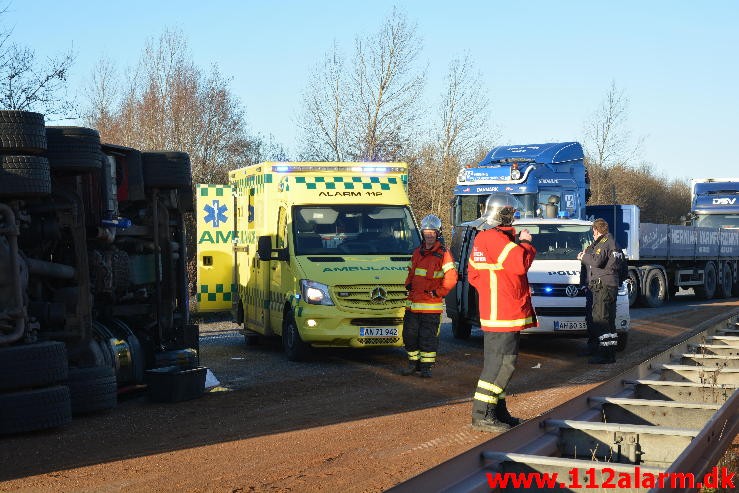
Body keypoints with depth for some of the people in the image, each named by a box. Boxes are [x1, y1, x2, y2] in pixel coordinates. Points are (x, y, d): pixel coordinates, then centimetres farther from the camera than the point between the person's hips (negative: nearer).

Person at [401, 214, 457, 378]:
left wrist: (438, 292, -13)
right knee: (410, 335, 9)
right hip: (413, 303, 6)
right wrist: (408, 285, 11)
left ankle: (426, 366, 7)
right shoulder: (417, 252, 14)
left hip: (432, 305, -6)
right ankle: (413, 363, 23)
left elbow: (451, 277, -11)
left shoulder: (443, 254, -6)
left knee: (429, 337, -1)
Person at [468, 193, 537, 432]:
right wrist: (526, 243, -8)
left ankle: (498, 411, 23)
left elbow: (473, 274, 23)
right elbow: (520, 264, -25)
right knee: (501, 363, -9)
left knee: (502, 362, 16)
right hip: (503, 313, -11)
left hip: (498, 311, 11)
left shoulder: (483, 237, 17)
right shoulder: (496, 238, -16)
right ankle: (482, 415, -7)